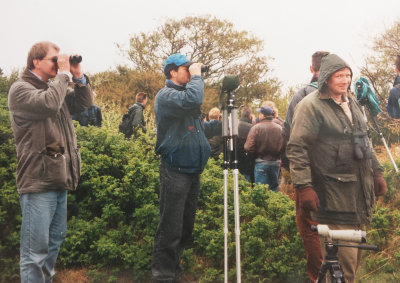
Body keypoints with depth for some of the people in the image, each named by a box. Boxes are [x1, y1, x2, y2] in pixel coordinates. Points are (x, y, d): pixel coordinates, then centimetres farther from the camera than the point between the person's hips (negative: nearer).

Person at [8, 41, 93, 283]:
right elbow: (49, 104, -25)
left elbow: (85, 103, 16)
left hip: (60, 179, 9)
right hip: (39, 181, -9)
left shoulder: (56, 87, 18)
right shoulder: (20, 89, -7)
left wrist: (78, 76, 3)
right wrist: (63, 73, -13)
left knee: (55, 241, 17)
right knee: (36, 249, -6)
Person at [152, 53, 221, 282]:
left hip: (193, 172, 9)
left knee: (186, 228, 15)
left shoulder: (185, 94, 20)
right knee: (171, 229, -7)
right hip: (176, 172, -9)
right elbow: (193, 99, -29)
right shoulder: (166, 95, -9)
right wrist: (196, 76, -14)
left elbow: (201, 129, 24)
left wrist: (222, 123, 11)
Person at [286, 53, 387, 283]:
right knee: (343, 259, -9)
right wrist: (304, 186, -21)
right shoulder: (311, 106, -10)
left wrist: (377, 172, 21)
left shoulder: (352, 103, 16)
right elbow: (297, 148, -15)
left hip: (361, 191, 8)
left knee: (355, 255, 16)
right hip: (334, 194, -8)